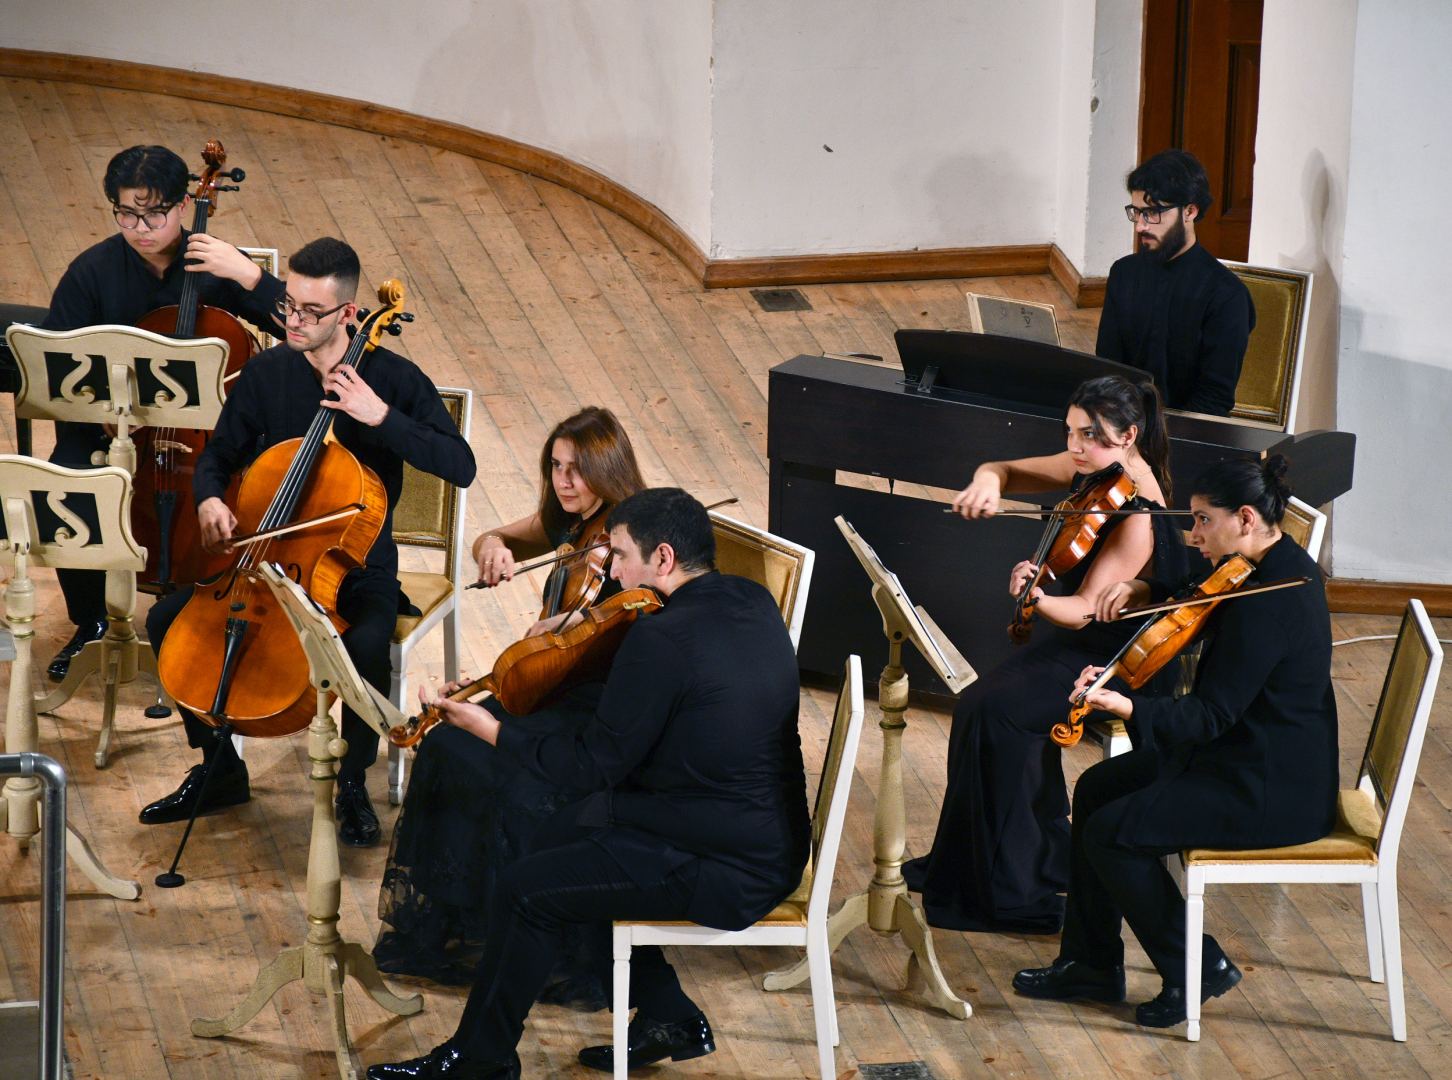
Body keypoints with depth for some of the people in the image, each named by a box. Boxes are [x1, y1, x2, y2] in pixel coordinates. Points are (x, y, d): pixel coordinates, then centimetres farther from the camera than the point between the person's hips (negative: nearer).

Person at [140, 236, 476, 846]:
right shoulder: (266, 373, 1)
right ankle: (220, 768, 5)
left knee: (367, 647, -36)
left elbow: (461, 467, -17)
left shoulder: (393, 379, -9)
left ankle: (353, 783, -8)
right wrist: (210, 499, -13)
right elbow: (219, 456, 11)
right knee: (167, 619, -14)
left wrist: (383, 417, -27)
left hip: (357, 565, -4)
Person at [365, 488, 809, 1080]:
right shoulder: (752, 602, 2)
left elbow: (594, 765, -17)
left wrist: (494, 730, -6)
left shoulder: (661, 641, -24)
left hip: (733, 874, -9)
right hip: (770, 837, 9)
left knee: (525, 891, -3)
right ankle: (668, 1016, 24)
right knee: (561, 836, 21)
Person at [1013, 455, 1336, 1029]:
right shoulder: (1278, 564, 4)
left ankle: (1197, 969, 3)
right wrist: (1144, 589, 4)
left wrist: (1129, 708, -39)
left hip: (1273, 793, -11)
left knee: (1111, 832, -14)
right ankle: (1091, 963, 19)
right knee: (1097, 788, 12)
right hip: (1243, 752, 11)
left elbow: (1212, 715, -28)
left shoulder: (1268, 603, -27)